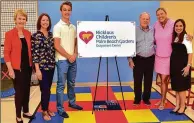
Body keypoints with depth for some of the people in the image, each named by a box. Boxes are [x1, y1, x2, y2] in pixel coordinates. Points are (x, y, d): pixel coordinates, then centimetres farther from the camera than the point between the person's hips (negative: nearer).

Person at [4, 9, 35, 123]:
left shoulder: (28, 33, 6)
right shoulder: (9, 34, -9)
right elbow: (6, 53, -10)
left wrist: (32, 64, 9)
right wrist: (10, 69, -14)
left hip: (28, 66, 5)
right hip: (17, 68, -5)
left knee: (27, 90, 14)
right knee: (19, 91, 5)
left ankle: (26, 111, 32)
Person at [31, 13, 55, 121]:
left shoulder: (50, 34, 8)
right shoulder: (36, 36, -9)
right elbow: (35, 53, -13)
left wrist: (54, 62, 11)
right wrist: (37, 69, -16)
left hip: (51, 66, 6)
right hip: (42, 67, -6)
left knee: (48, 89, 14)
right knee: (45, 89, 0)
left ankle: (47, 109, 27)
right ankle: (44, 111, 16)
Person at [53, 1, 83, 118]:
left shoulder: (73, 27, 10)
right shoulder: (58, 26, -7)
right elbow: (57, 46, -13)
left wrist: (75, 54, -4)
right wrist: (69, 56, -12)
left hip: (73, 59, 6)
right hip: (62, 60, -6)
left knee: (72, 83, 16)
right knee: (61, 85, -1)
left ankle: (72, 102, 31)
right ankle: (60, 109, 7)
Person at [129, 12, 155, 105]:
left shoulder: (153, 31, 6)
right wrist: (130, 59, -8)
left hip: (150, 59, 3)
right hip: (138, 59, -2)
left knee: (148, 80, 9)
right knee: (137, 80, 3)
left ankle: (146, 98, 24)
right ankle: (137, 99, 17)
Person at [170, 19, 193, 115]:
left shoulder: (186, 37, -10)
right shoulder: (174, 37, 10)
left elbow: (190, 53, -12)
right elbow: (173, 51, 11)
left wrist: (188, 66, -17)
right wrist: (172, 63, 4)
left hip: (182, 64, -6)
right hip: (174, 64, 6)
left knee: (181, 86, 2)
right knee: (176, 86, 11)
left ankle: (182, 106, 16)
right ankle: (177, 105, 22)